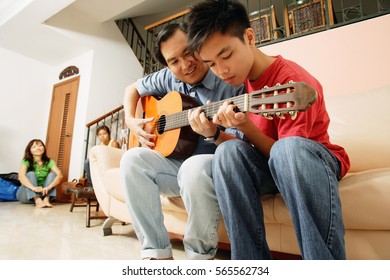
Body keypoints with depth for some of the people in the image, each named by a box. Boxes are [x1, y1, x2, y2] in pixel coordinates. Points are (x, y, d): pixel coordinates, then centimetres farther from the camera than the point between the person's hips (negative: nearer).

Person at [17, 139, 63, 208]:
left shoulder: (49, 162, -6)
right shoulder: (26, 161, -11)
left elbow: (59, 175, -21)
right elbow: (21, 176, -29)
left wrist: (48, 187, -38)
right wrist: (34, 188, -46)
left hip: (42, 193, 2)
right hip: (26, 195, -2)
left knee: (52, 174, -16)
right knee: (31, 174, -24)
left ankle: (46, 199, -34)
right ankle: (38, 201, -43)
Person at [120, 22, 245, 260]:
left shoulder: (231, 84, -13)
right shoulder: (169, 78, 4)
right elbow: (133, 89, 20)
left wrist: (213, 134, -35)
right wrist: (131, 121, 4)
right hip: (177, 163, 5)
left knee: (195, 167, -38)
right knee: (132, 159, -18)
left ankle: (201, 256, -12)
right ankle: (157, 252, -12)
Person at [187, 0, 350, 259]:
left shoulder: (294, 81, -20)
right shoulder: (241, 78, 1)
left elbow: (285, 152, -20)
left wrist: (246, 126, -31)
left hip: (315, 160, -4)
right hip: (267, 164, 5)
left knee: (288, 149, -38)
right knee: (229, 151, -27)